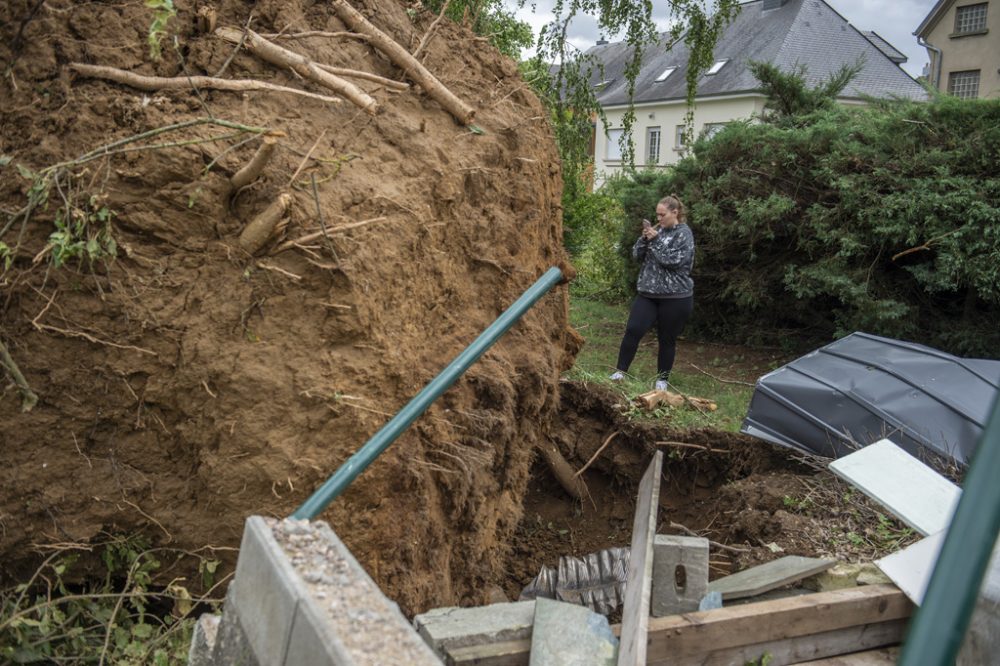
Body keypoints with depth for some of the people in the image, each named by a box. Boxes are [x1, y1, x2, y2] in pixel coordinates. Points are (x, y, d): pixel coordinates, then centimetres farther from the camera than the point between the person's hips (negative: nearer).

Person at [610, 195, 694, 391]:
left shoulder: (684, 233, -7)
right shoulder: (658, 230, 11)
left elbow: (673, 260, -18)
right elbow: (637, 255, 9)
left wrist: (655, 240, -16)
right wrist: (644, 238, -8)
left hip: (674, 297, -5)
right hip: (647, 293, 5)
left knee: (667, 339, 6)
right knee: (633, 330, -7)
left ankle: (662, 379, 19)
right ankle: (620, 371, 2)